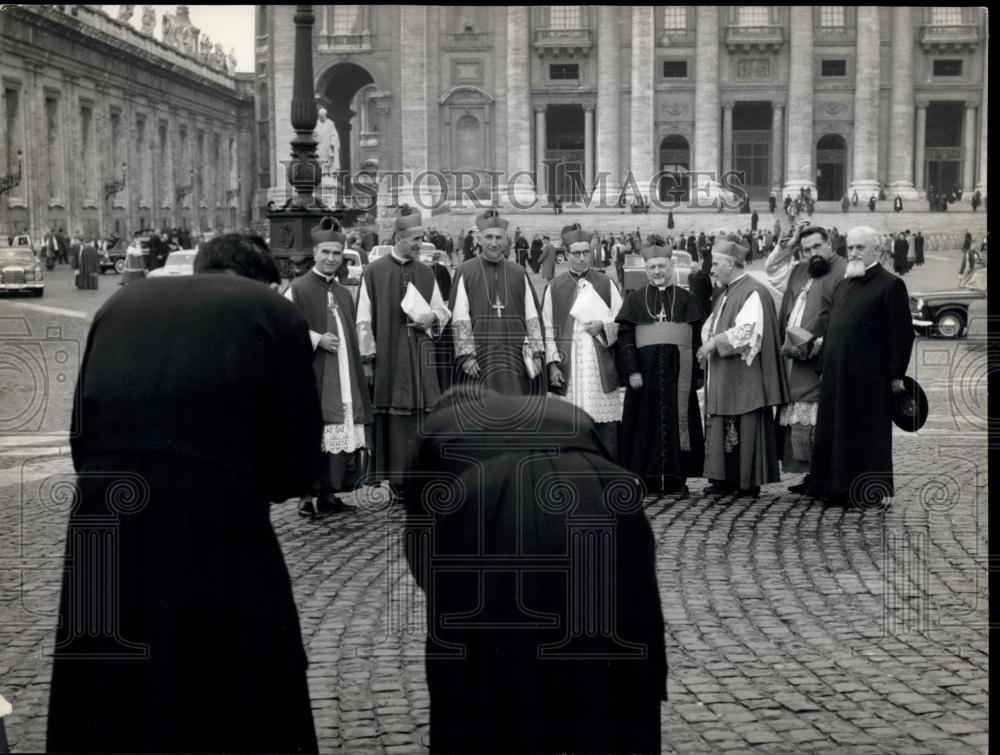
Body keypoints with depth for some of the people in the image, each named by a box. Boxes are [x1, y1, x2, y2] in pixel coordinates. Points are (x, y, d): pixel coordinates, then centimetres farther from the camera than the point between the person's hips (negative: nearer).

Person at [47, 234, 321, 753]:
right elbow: (297, 461, 2)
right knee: (241, 710, 13)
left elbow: (80, 437, 15)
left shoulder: (119, 304, 16)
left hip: (101, 531, 4)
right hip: (217, 533, -4)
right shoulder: (272, 312, 4)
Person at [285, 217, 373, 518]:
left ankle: (329, 493, 12)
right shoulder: (298, 289, -4)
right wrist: (317, 339, -15)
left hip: (342, 379, 6)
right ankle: (307, 496, -1)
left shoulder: (344, 294, 16)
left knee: (340, 434, 4)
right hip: (311, 376, -6)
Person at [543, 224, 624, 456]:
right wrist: (552, 363, -5)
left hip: (601, 365, 1)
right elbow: (547, 329, 5)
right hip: (568, 366, -1)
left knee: (605, 423, -2)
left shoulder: (606, 284, 10)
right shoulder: (554, 287, 8)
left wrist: (603, 325, -9)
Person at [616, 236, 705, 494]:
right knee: (648, 422, -1)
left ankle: (677, 478, 4)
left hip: (679, 373, 0)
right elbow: (624, 336, 1)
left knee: (677, 420, -1)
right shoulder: (635, 300, 7)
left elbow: (698, 337, 5)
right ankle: (649, 479, 3)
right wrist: (632, 370, -10)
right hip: (646, 371, 0)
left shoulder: (686, 299, 8)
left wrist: (696, 373, -3)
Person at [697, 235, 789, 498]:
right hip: (722, 378, 9)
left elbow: (747, 332, -23)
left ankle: (748, 483, 2)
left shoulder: (753, 293, -13)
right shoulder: (725, 295, 17)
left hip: (743, 377, -9)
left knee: (743, 432, -5)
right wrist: (708, 347, 3)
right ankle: (725, 479, 13)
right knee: (722, 428, 9)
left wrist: (714, 343, -16)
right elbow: (711, 328, 23)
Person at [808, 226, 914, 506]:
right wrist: (826, 367, 16)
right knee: (835, 430, 9)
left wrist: (896, 375, -12)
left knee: (867, 433, 0)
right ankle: (838, 486, 16)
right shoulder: (844, 285, 16)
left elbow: (902, 333, -10)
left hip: (869, 377, -7)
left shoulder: (890, 284, -7)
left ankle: (869, 490, 8)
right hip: (837, 375, 7)